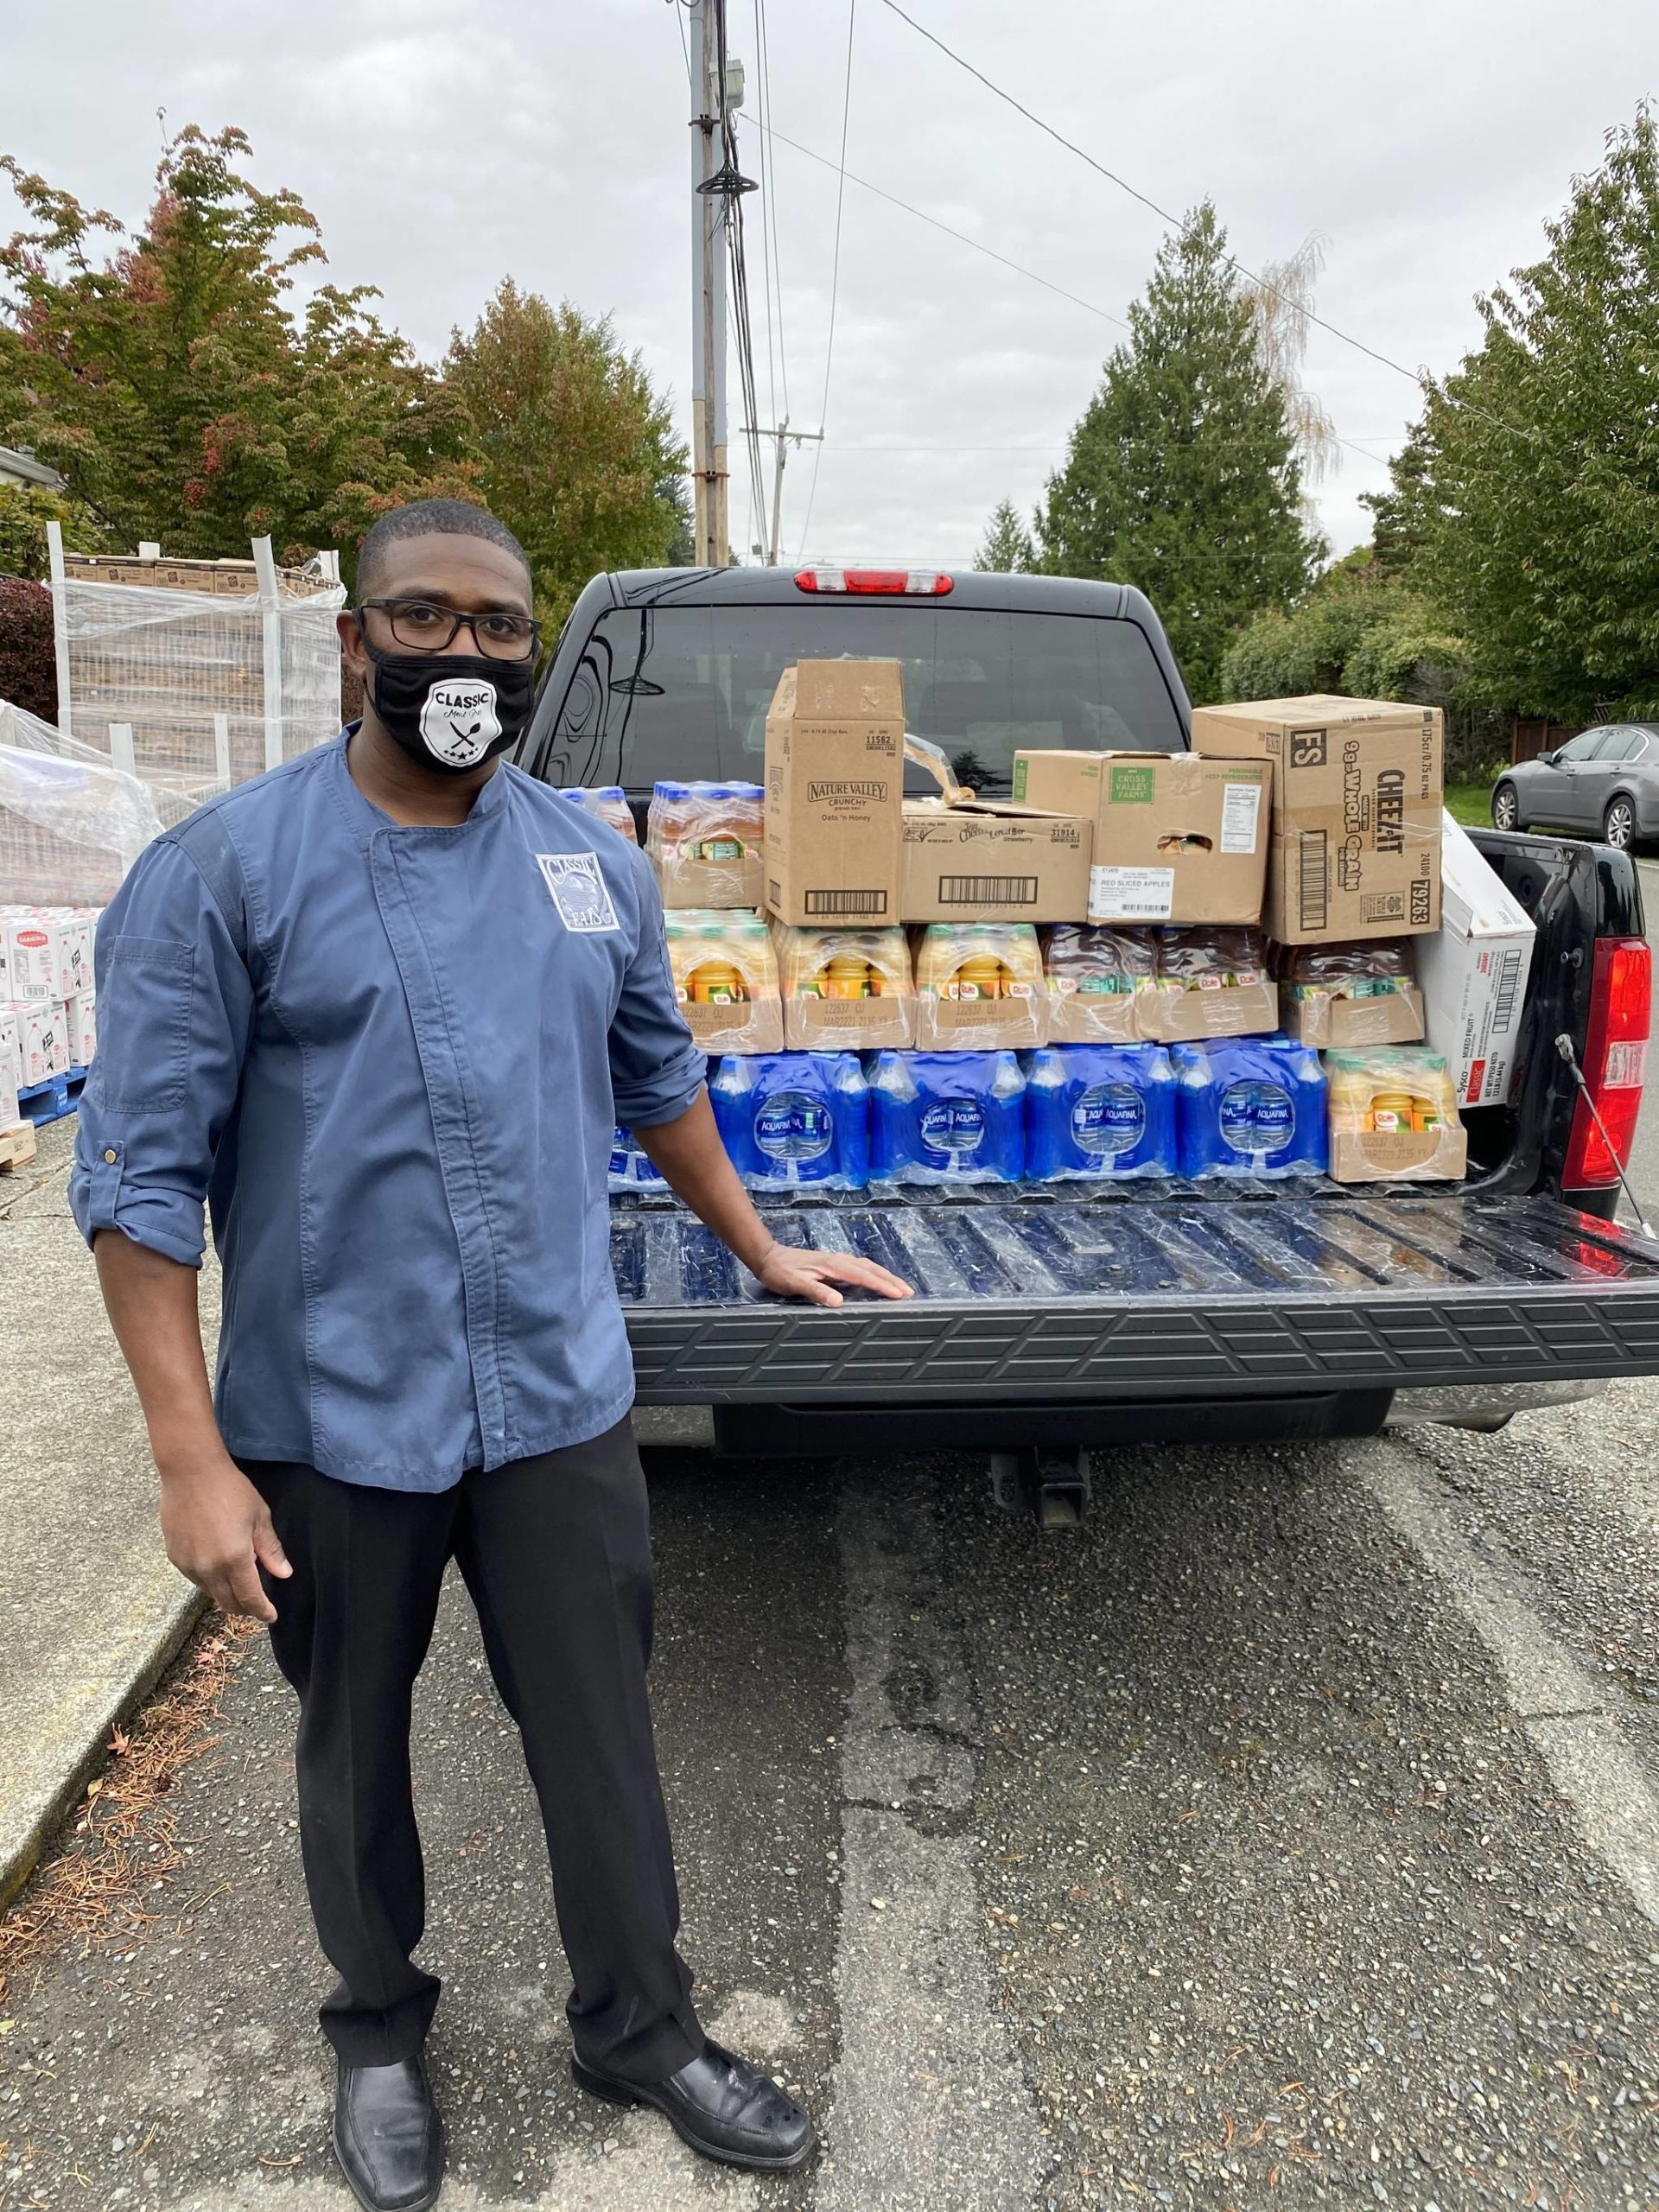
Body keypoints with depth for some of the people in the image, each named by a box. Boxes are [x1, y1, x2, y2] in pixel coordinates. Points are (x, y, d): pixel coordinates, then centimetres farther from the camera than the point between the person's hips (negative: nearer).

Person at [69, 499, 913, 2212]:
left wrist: (763, 1255, 23)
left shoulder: (594, 864, 4)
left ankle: (638, 2027, 37)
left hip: (557, 1400, 3)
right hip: (331, 1422, -2)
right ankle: (379, 2031, 44)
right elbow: (141, 1177, -11)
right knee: (354, 1747, 19)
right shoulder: (223, 871, -10)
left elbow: (657, 1083, 18)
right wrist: (190, 1457, -14)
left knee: (601, 1737, 13)